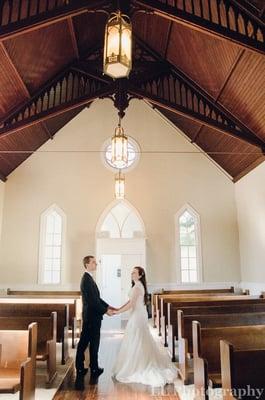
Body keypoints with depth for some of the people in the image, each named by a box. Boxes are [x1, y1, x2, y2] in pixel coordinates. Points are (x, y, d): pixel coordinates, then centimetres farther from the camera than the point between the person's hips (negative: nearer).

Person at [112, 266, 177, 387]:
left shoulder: (137, 287, -19)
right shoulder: (139, 286, 11)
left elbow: (131, 304, -23)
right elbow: (130, 301, 13)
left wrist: (118, 312, -15)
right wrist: (118, 309, 9)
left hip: (137, 316, -10)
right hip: (138, 315, 10)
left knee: (135, 342, 1)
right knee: (141, 342, 17)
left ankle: (133, 369, 11)